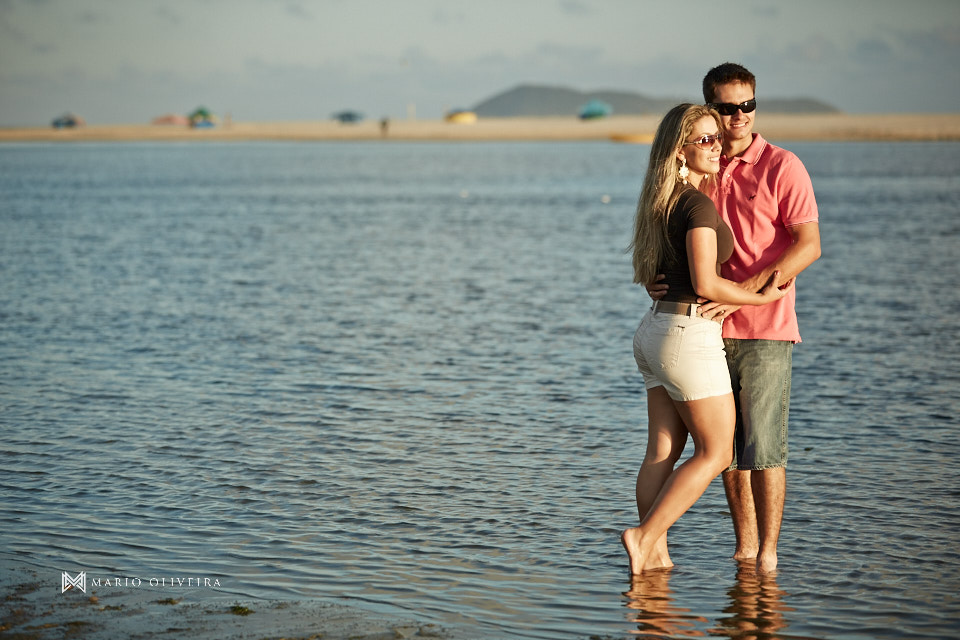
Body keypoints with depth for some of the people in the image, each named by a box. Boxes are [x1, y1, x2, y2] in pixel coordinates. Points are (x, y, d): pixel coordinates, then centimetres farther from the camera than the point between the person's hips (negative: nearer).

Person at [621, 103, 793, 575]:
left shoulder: (661, 203, 12)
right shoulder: (698, 205, -15)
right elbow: (705, 283, -21)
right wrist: (762, 297, -8)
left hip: (656, 326, 9)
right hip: (690, 333, -9)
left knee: (662, 452, 9)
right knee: (715, 452, 0)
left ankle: (654, 555, 10)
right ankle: (643, 536, -6)